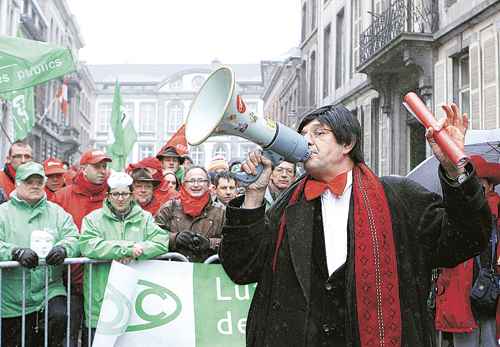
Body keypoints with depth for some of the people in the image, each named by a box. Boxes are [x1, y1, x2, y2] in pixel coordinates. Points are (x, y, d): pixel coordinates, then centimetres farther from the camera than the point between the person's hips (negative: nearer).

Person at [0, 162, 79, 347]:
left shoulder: (57, 212, 10)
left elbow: (73, 238, -1)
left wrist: (63, 248, -23)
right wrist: (17, 252, -28)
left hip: (50, 290, 1)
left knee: (60, 316, -25)